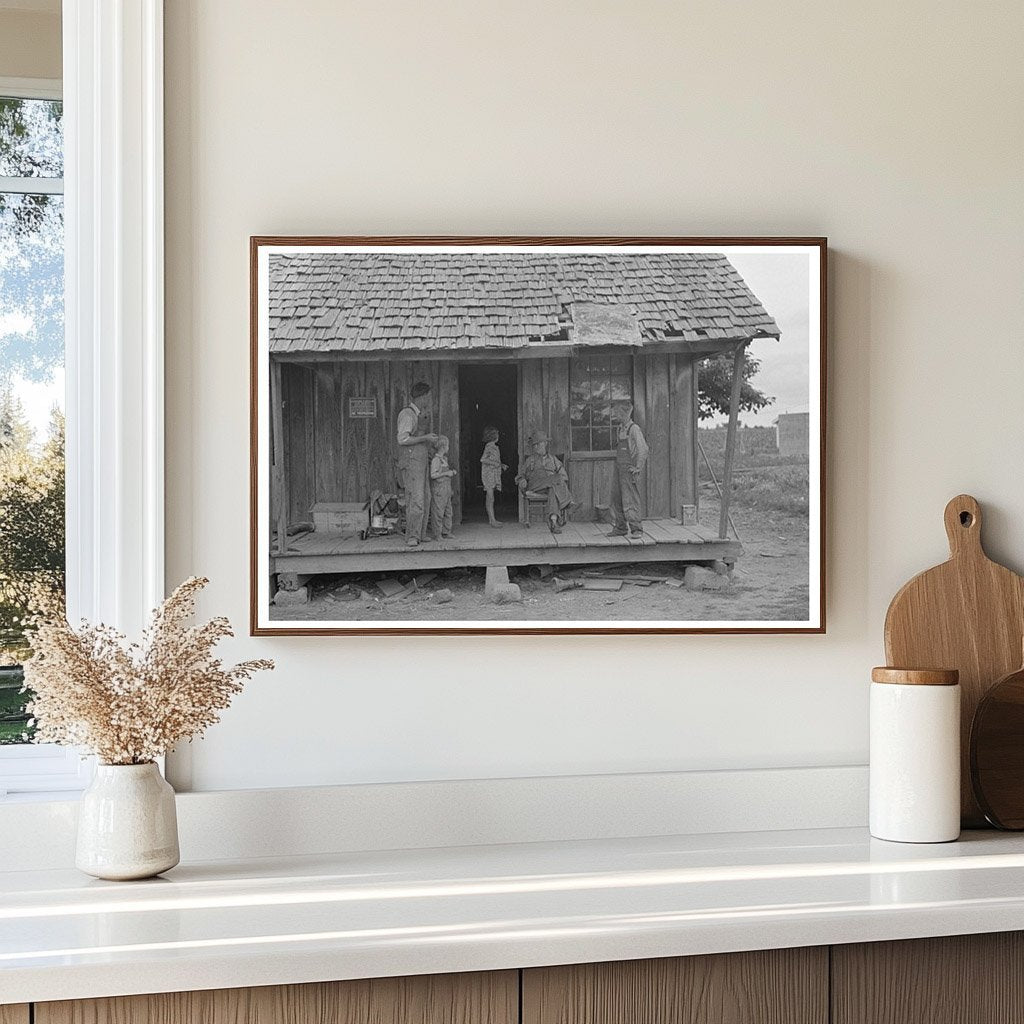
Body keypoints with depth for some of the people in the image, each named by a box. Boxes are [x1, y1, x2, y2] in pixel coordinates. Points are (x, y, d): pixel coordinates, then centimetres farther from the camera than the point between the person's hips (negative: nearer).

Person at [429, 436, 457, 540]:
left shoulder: (444, 459, 14)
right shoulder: (435, 460, -14)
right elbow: (433, 475, -21)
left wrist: (452, 471, 10)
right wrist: (446, 473, -19)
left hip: (446, 488, 9)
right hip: (438, 489, -9)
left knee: (448, 511, 12)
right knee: (438, 512, -5)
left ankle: (446, 532, 20)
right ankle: (437, 534, -2)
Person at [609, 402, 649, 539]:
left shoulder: (634, 429, -12)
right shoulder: (621, 429, 15)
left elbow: (643, 449, -17)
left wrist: (638, 468, -17)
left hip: (629, 469, -9)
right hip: (618, 468, 9)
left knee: (630, 499, -11)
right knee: (617, 499, 10)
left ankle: (636, 529, -10)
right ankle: (621, 528, 19)